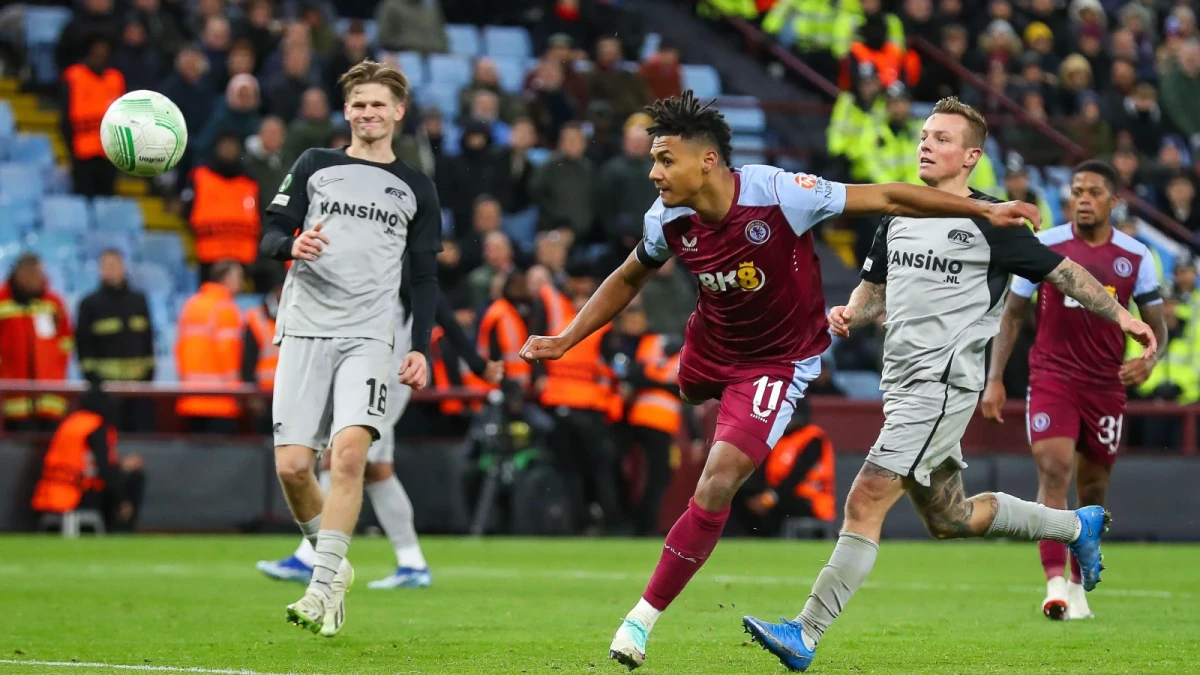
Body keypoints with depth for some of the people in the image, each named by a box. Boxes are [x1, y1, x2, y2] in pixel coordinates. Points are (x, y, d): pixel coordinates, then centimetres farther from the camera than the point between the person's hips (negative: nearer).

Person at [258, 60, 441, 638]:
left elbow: (424, 279, 16)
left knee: (349, 453, -21)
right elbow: (270, 237, 10)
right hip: (305, 329, 1)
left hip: (369, 336, -1)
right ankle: (332, 565, 16)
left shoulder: (416, 189, 14)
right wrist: (293, 246, -14)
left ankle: (323, 588, -20)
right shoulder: (315, 165, 13)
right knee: (292, 465, -7)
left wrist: (420, 349, 4)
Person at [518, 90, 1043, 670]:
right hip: (709, 347, 5)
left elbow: (885, 198, -23)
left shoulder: (778, 193, -32)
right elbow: (628, 279, 6)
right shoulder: (668, 221, -16)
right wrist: (564, 340, 3)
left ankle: (645, 616, -7)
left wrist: (982, 209, -23)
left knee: (715, 489, -17)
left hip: (779, 360, -5)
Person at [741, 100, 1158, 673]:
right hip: (904, 385, 9)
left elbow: (1061, 271, 0)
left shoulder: (989, 221, -6)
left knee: (865, 503, -16)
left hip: (943, 385, -9)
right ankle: (1077, 525, 39)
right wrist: (850, 313, 2)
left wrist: (1119, 314, -3)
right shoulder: (899, 216, 14)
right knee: (949, 519, 19)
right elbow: (875, 288, 23)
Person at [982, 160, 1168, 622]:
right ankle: (1055, 584, -27)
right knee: (1054, 468, -20)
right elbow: (1013, 314, 6)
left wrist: (1149, 360, -15)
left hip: (1106, 385, 2)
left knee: (1093, 488, 8)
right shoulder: (1045, 247, -1)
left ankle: (1078, 585, 24)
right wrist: (994, 379, -1)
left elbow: (1156, 324, 7)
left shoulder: (1135, 256, 2)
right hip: (1052, 377, -2)